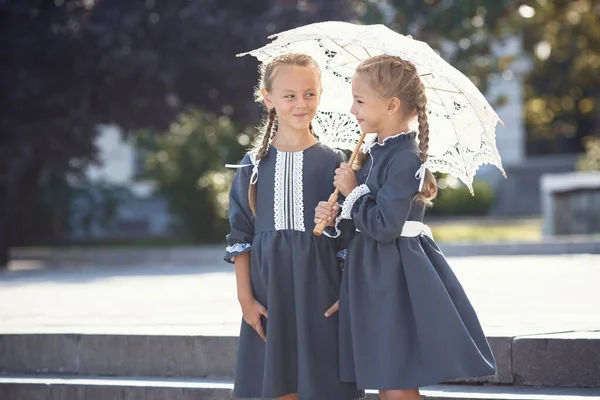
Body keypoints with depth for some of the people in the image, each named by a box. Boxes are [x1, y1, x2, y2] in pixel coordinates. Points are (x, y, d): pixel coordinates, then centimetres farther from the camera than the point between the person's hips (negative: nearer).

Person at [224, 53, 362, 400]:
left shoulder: (333, 162, 2)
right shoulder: (255, 164, 4)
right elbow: (241, 237, 4)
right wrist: (245, 297, -1)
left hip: (320, 288, -1)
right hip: (270, 292, 1)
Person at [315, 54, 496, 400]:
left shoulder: (405, 160, -18)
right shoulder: (373, 152, 10)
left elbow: (384, 227, -24)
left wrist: (353, 192, -12)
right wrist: (336, 216, 1)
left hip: (398, 279, -9)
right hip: (373, 274, 9)